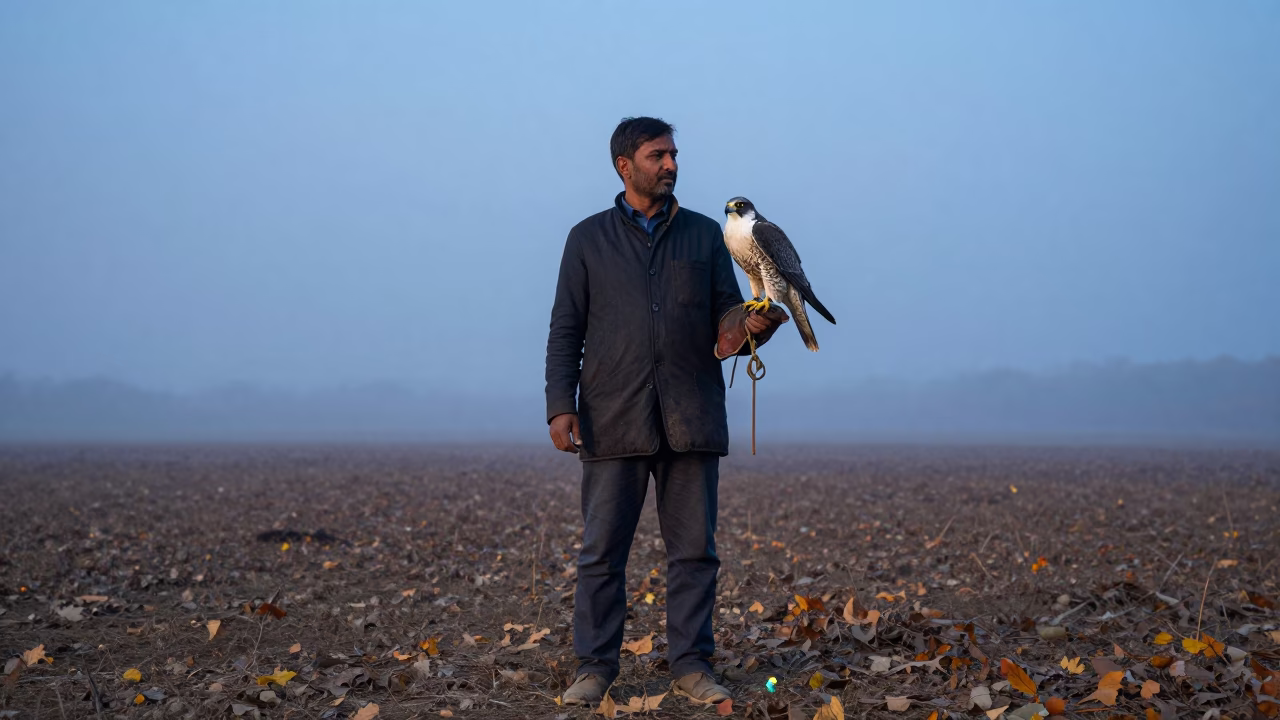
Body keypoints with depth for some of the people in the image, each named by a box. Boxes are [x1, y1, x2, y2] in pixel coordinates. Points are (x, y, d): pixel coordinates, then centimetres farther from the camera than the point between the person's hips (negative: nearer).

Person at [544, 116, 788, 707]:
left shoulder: (704, 234, 13)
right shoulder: (588, 239, 9)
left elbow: (726, 316, 9)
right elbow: (566, 331, 5)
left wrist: (753, 324, -15)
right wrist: (560, 406, -6)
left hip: (691, 418, 2)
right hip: (613, 419, -1)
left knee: (694, 547, 2)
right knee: (602, 549, 0)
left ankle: (691, 664, 11)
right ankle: (594, 667, 9)